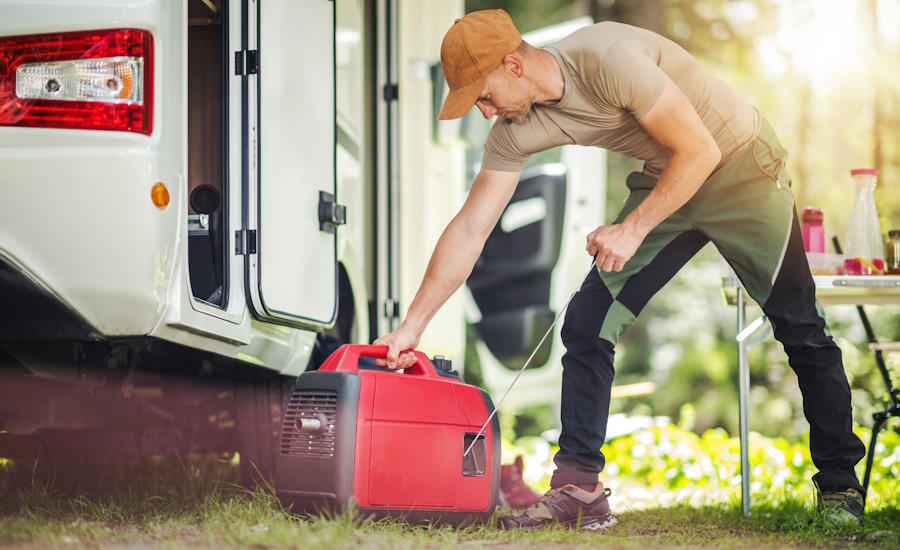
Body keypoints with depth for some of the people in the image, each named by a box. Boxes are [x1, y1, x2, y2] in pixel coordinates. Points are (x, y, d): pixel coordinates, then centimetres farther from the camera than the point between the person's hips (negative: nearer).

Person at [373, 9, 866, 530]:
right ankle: (577, 488, -3)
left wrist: (633, 229, -23)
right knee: (586, 325, -7)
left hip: (741, 165, -6)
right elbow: (470, 229, -7)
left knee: (801, 329, -3)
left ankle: (840, 487, 12)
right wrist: (412, 325, -8)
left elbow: (699, 151, -26)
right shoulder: (515, 130, -11)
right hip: (665, 180, 6)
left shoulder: (609, 58, -32)